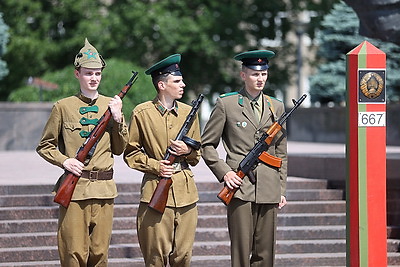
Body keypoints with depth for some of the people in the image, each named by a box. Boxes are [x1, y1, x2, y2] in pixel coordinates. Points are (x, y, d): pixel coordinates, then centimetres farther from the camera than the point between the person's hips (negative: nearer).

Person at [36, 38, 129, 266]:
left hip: (104, 188, 3)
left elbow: (119, 149, 12)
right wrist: (64, 161, -9)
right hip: (73, 188, -3)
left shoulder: (111, 105, 11)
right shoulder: (63, 107, 3)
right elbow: (45, 146, 8)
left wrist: (118, 119, -2)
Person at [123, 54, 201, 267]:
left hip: (185, 193, 4)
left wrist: (188, 151, -4)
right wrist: (154, 166, -10)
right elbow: (131, 154, 5)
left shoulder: (188, 112, 11)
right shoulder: (142, 113, 0)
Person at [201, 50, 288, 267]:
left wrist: (281, 189, 14)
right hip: (239, 186, -4)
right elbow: (207, 145, 7)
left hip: (268, 190, 4)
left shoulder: (276, 107, 15)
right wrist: (223, 172, -5)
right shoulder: (226, 104, 3)